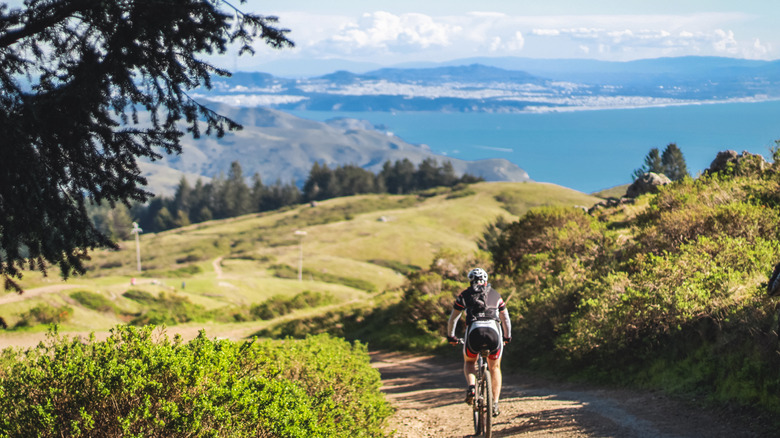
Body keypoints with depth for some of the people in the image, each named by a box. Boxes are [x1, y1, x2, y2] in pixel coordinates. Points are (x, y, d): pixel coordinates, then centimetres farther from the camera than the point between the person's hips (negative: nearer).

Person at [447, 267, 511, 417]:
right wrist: (507, 337, 44)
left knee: (469, 362, 25)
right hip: (494, 331, 1)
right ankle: (495, 403, 13)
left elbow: (453, 318, 22)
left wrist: (450, 336, 36)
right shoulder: (495, 295, 25)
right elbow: (505, 318, 30)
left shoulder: (464, 295, 20)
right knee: (495, 367, 21)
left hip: (474, 331, -1)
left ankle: (471, 386, -3)